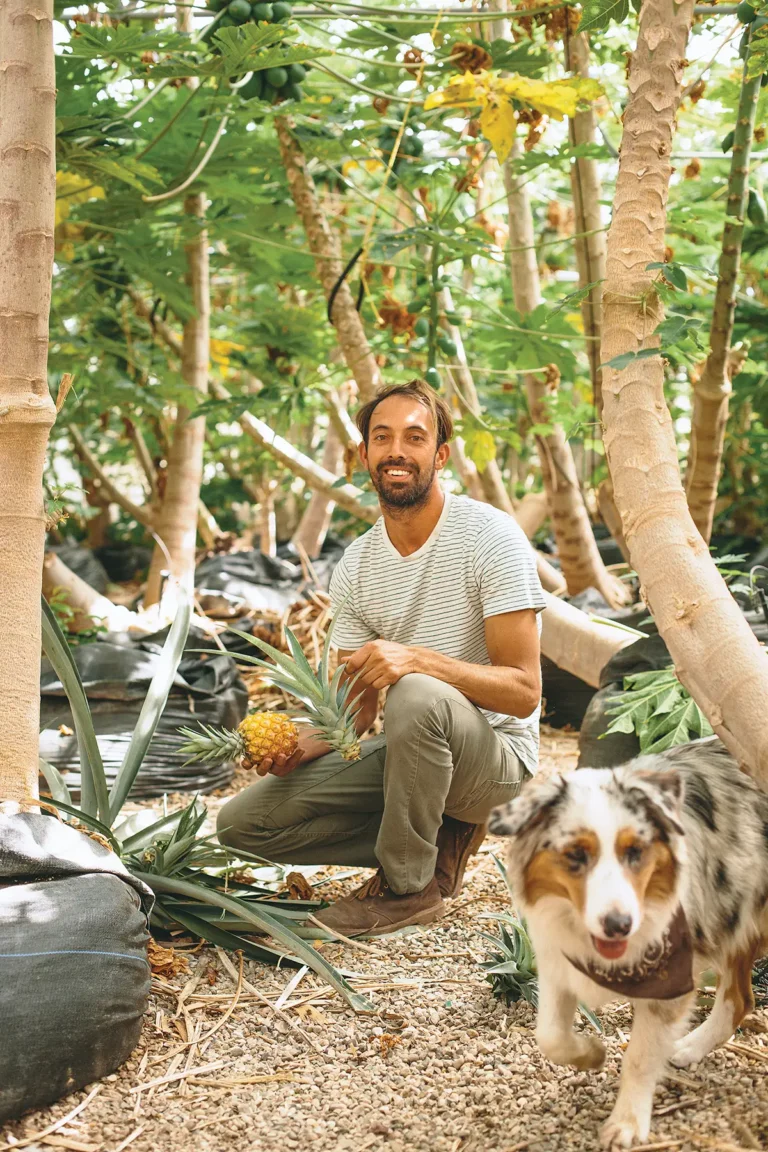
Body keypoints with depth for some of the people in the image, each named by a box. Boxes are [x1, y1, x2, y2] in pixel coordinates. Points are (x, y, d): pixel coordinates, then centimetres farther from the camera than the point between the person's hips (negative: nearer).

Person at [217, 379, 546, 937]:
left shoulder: (490, 536, -15)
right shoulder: (356, 567, 3)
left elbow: (523, 691, -21)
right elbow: (358, 708, 6)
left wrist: (417, 658, -35)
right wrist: (307, 744, -17)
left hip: (497, 753, -6)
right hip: (409, 751, 6)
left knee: (417, 696, -39)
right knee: (243, 821, -5)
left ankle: (409, 883, -15)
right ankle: (439, 840, 4)